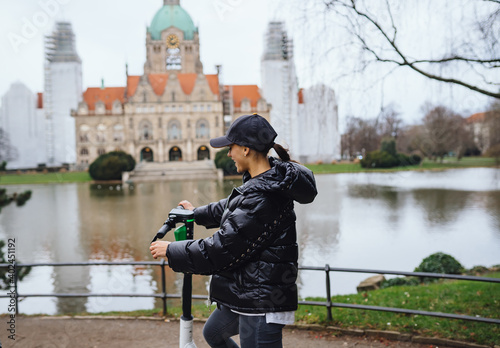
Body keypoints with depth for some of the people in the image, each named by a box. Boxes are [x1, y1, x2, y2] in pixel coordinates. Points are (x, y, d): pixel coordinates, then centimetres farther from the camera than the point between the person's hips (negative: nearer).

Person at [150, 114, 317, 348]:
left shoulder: (261, 200, -28)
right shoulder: (273, 177, 3)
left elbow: (219, 251, -23)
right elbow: (233, 208, 23)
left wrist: (171, 251, -10)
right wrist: (198, 214, 33)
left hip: (261, 303, -11)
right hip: (245, 294, 11)